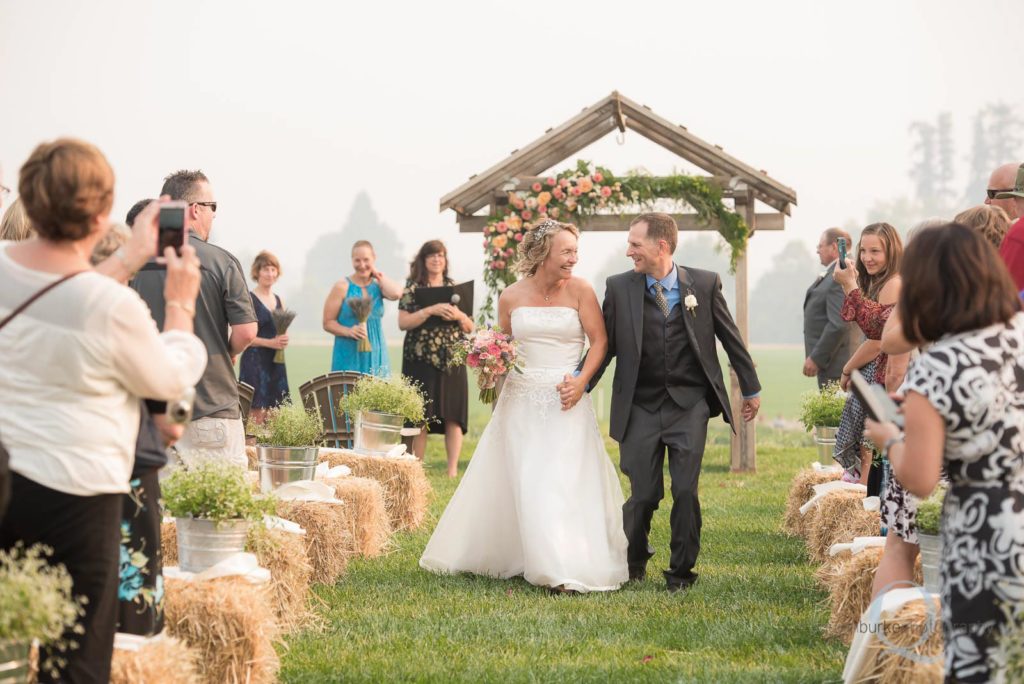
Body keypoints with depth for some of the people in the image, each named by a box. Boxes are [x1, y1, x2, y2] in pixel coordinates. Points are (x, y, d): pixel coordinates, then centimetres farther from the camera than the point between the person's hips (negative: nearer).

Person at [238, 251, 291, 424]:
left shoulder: (278, 300, 15)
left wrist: (283, 340, 2)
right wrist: (269, 343, -18)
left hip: (276, 363, 6)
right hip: (255, 362, -6)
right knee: (256, 414, -10)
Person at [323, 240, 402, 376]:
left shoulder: (378, 286, 8)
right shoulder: (342, 287, -2)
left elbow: (396, 293, -15)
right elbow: (328, 322, -3)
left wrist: (378, 275, -2)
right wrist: (348, 331, -20)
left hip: (376, 355, 3)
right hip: (349, 356, -3)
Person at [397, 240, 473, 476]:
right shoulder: (413, 287, 4)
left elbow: (470, 327, 14)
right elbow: (403, 322, -7)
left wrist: (458, 315, -8)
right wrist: (430, 310, -17)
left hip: (452, 360, 3)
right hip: (421, 360, -3)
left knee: (453, 416, -2)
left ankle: (453, 470, 0)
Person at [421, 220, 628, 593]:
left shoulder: (579, 291, -3)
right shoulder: (511, 296, 4)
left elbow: (599, 340, -3)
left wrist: (582, 380, -15)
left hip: (565, 401, -2)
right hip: (521, 399, 2)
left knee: (566, 480, -9)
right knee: (527, 484, 3)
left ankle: (571, 569, -5)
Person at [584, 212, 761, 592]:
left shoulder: (704, 284, -1)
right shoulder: (619, 287, -1)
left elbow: (731, 338, 8)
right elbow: (605, 345, 3)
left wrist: (751, 389, 15)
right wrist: (581, 382, -14)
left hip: (690, 404, 0)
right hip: (641, 405, 0)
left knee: (686, 491, -5)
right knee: (643, 494, 3)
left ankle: (682, 571, 12)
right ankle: (633, 563, 28)